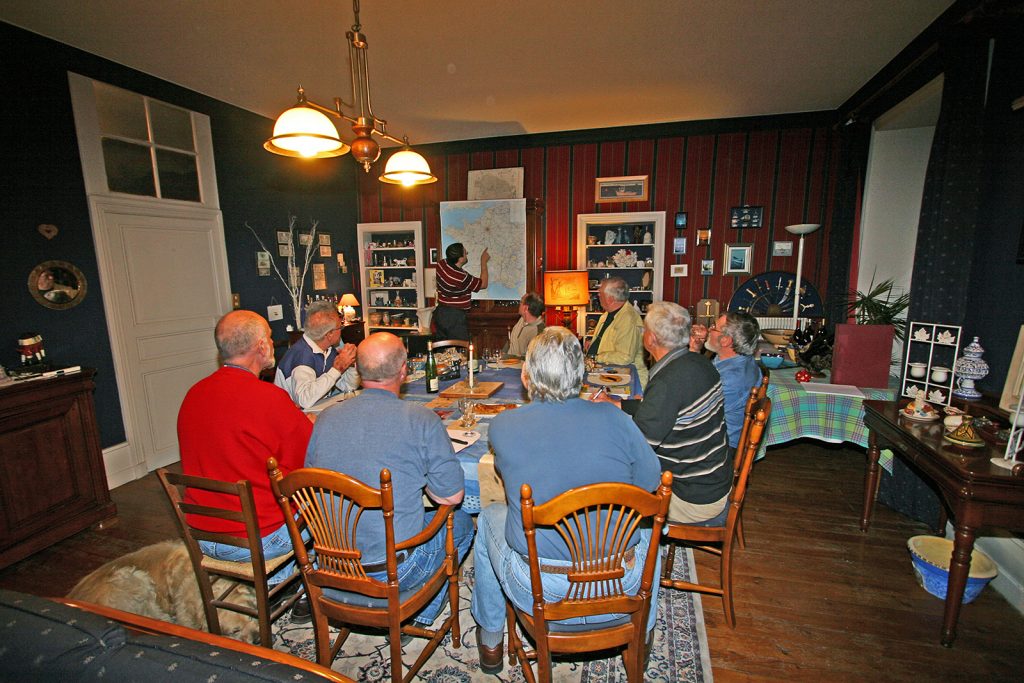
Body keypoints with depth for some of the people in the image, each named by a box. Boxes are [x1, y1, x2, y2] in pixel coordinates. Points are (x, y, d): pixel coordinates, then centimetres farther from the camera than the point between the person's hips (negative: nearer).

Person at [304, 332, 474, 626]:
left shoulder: (327, 417, -4)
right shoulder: (421, 419, -18)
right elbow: (451, 496, -13)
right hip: (393, 572, -5)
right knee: (462, 523, 20)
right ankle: (421, 613, 24)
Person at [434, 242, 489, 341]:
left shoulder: (441, 264, -5)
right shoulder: (462, 277, -24)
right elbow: (483, 284, -8)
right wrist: (483, 262, 0)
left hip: (440, 313, 8)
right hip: (455, 317, -8)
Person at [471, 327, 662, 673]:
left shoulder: (501, 426, -13)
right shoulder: (613, 418, -12)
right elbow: (652, 483, 2)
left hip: (538, 592, 0)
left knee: (489, 517, 26)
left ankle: (490, 638, 43)